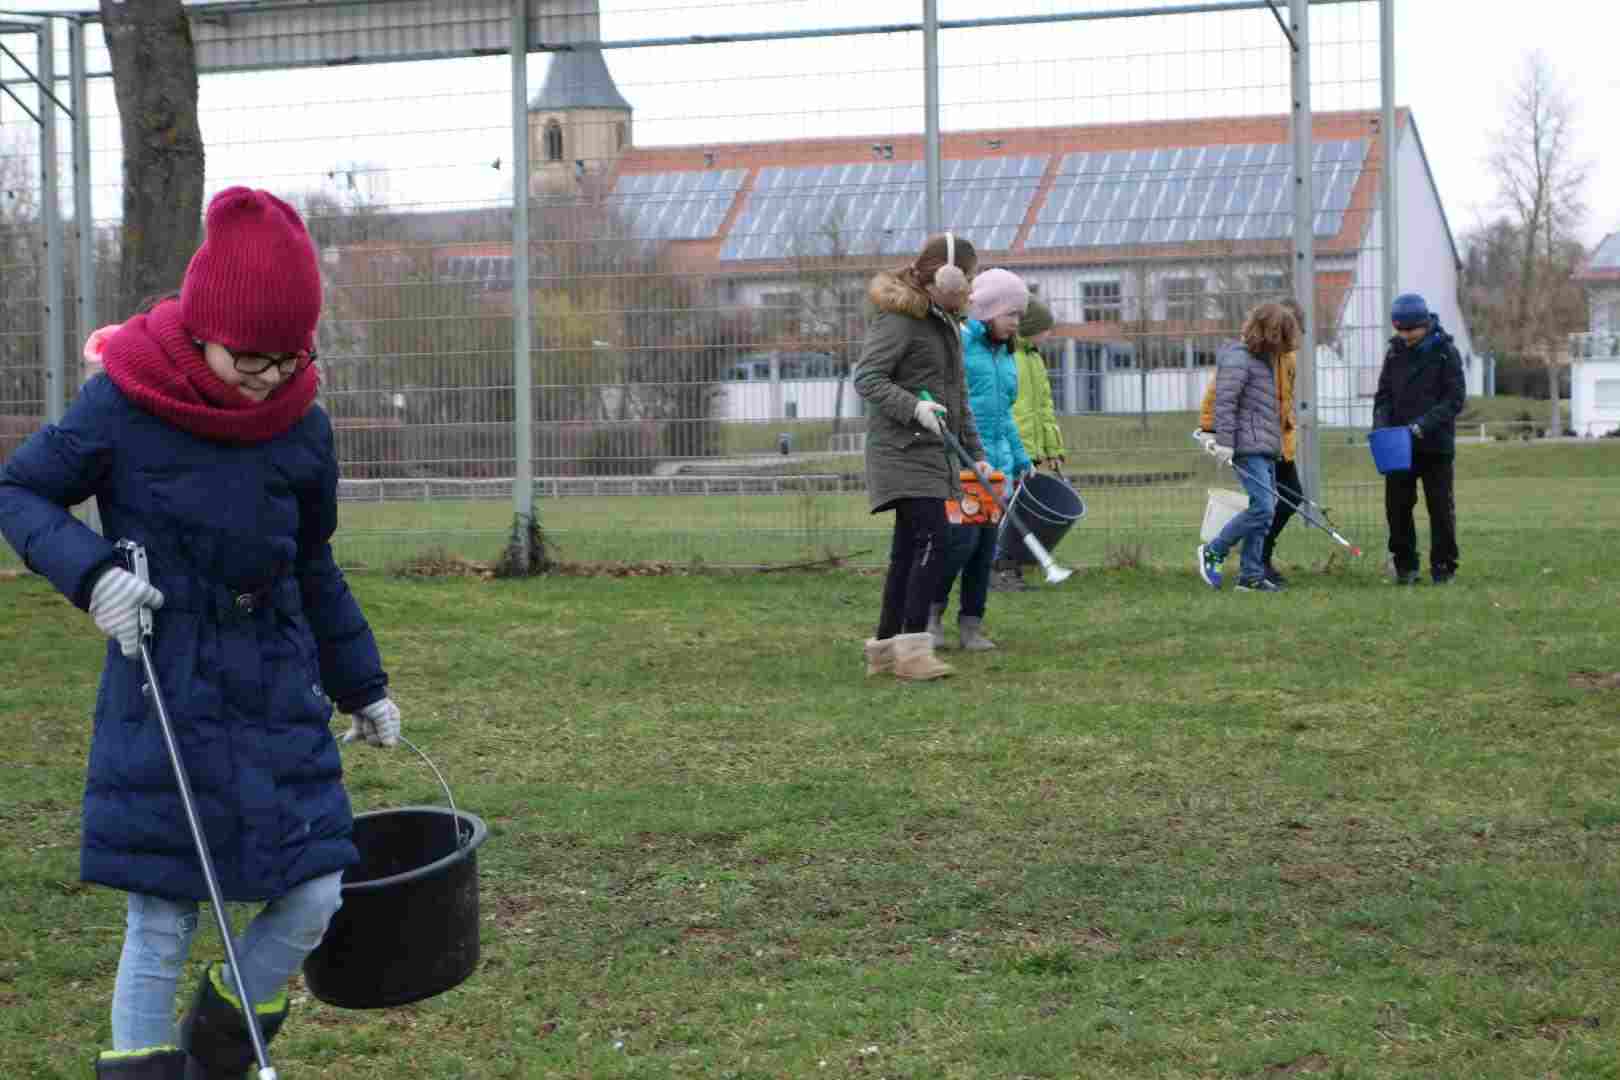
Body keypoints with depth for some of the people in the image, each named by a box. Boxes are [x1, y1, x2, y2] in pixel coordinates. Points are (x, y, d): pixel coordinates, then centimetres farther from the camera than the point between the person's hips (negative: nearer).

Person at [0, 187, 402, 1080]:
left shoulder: (303, 427, 3)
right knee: (162, 923, -1)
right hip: (163, 699, -4)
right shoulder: (123, 405, -9)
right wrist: (89, 571, -17)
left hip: (276, 695, 4)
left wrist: (362, 686, 24)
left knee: (313, 903, 2)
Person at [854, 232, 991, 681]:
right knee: (932, 541, -18)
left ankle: (884, 648, 13)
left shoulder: (945, 322, 19)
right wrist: (915, 407, -28)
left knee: (909, 550, 9)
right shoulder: (898, 318, -11)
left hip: (931, 451, 10)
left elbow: (957, 396, 25)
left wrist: (976, 453, 22)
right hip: (902, 450, -10)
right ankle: (912, 647, -18)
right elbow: (866, 378, -17)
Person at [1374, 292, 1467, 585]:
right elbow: (1384, 395, 9)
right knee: (1397, 506, 3)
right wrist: (1381, 424, -9)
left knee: (1441, 507, 2)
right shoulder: (1395, 352, 7)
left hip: (1436, 445, -4)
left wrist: (1425, 423, -20)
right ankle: (1405, 566, 13)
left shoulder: (1445, 352, -5)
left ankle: (1443, 567, 11)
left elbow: (1456, 398, -9)